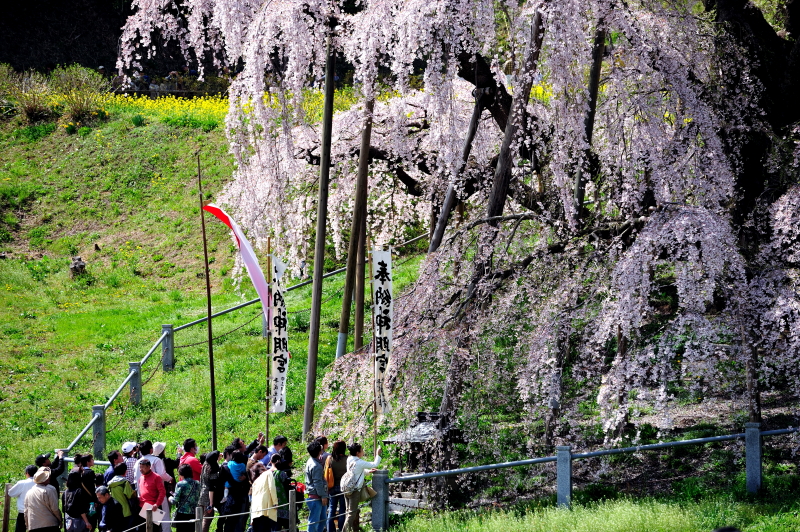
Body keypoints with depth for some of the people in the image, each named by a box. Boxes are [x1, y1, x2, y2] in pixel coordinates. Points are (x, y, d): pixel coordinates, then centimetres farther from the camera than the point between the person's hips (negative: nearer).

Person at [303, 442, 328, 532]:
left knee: (322, 520, 16)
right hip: (315, 497, -10)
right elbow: (318, 483, -20)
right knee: (314, 521, -5)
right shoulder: (316, 466, -19)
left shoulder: (310, 461, 11)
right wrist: (323, 496, -16)